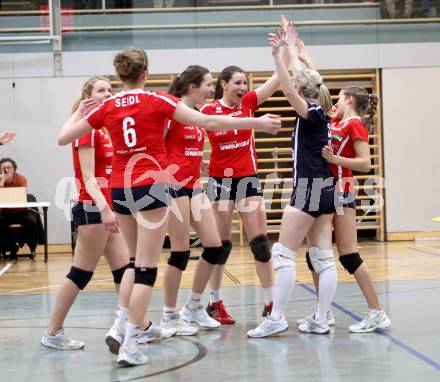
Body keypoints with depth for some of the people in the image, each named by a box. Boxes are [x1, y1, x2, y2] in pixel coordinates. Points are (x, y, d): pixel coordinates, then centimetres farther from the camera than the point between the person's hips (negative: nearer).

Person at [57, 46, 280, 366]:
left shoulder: (107, 108, 4)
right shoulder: (158, 101, -4)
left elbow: (63, 138, 8)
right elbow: (208, 122, -9)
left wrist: (78, 111, 26)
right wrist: (256, 123, -3)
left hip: (120, 189, 5)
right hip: (151, 187, -4)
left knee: (137, 262, 23)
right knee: (147, 268, -4)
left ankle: (135, 324, 27)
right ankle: (129, 346, -9)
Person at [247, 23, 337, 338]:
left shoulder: (312, 114, -10)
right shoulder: (321, 113, 11)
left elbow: (288, 90, -24)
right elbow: (303, 77, 24)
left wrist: (278, 55, -23)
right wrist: (291, 48, 32)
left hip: (308, 189, -9)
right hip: (325, 189, 9)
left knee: (284, 253, -5)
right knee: (323, 257, 5)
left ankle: (277, 318, -5)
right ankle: (320, 321, 6)